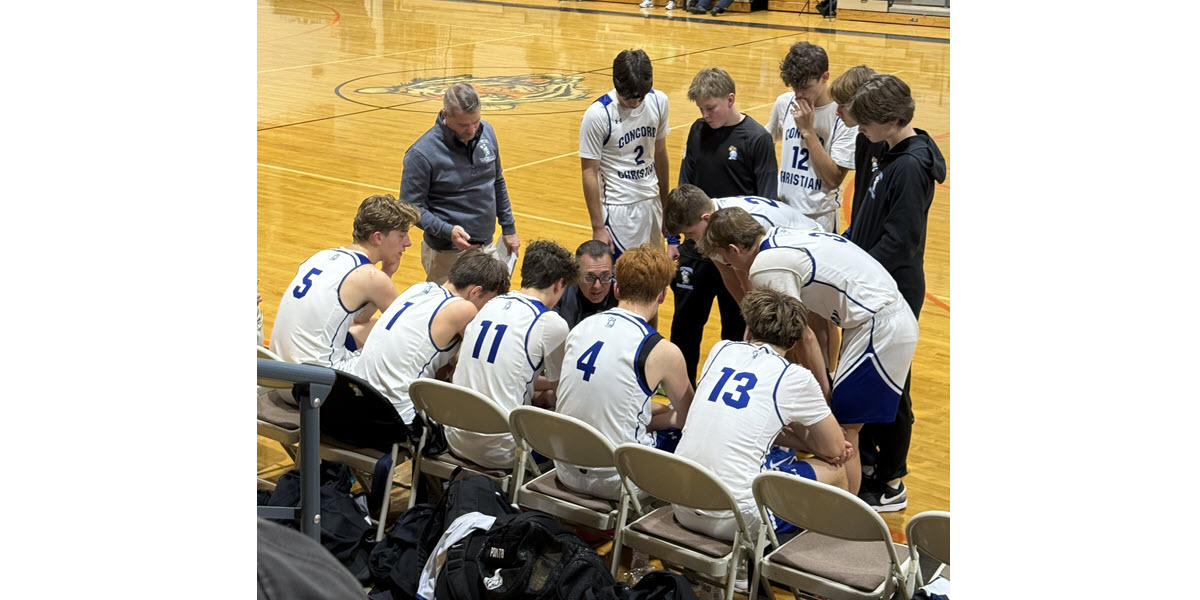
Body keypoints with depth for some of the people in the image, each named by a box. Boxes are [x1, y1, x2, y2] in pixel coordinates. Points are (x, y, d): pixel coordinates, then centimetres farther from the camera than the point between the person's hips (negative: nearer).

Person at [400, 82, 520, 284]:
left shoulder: (487, 132, 3)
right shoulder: (421, 154, -16)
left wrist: (508, 228, 17)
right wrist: (447, 231, -25)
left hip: (487, 247, 6)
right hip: (447, 256, -6)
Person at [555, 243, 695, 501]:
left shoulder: (581, 328, 4)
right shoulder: (663, 352, -12)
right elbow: (687, 418, 7)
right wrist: (667, 417, 28)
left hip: (567, 472, 6)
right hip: (614, 482, -6)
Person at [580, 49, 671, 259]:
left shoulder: (659, 102, -1)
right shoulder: (598, 114, -16)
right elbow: (589, 173, -12)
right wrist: (598, 227, -13)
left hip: (651, 202, 5)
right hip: (618, 208, -5)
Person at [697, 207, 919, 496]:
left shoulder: (766, 268, -14)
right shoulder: (778, 236, 14)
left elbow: (803, 337, -12)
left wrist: (822, 391, -3)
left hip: (880, 329, -10)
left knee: (842, 431, -6)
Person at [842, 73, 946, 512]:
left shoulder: (911, 166, -23)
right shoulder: (885, 151, 6)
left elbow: (898, 240, -25)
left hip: (894, 291, -9)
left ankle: (890, 485, 13)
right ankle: (867, 455, 37)